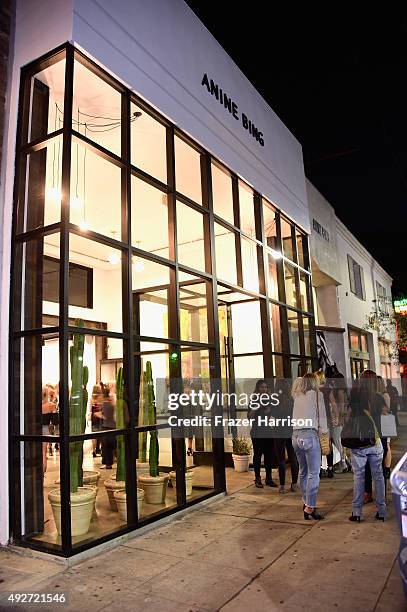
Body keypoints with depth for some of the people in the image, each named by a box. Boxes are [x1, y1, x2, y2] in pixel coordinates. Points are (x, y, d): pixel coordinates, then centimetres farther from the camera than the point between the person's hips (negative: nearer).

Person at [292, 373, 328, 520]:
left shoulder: (297, 395, 13)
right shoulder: (317, 394, 0)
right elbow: (322, 415, 2)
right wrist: (324, 430, 14)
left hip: (296, 435, 7)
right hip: (310, 435, -6)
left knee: (303, 471, 19)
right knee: (314, 473, -2)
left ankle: (306, 502, 30)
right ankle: (310, 508, -3)